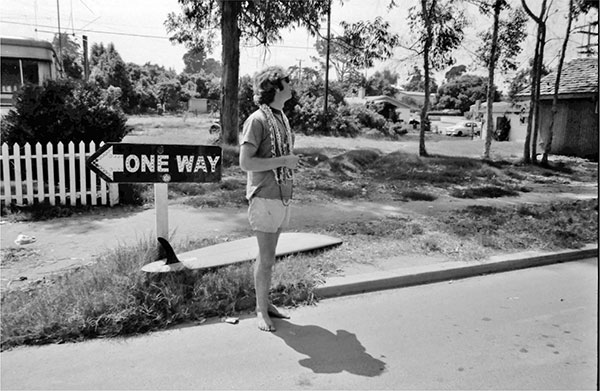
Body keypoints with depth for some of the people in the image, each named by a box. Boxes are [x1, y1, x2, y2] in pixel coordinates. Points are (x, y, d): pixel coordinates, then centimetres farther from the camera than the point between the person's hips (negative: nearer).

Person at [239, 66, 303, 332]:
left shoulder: (282, 117, 13)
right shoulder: (257, 120, -13)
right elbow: (245, 163, -19)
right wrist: (283, 161, -18)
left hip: (282, 196, 8)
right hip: (265, 197, -8)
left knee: (267, 256, 16)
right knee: (266, 258, -2)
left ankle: (266, 302, 27)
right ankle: (261, 310, 13)